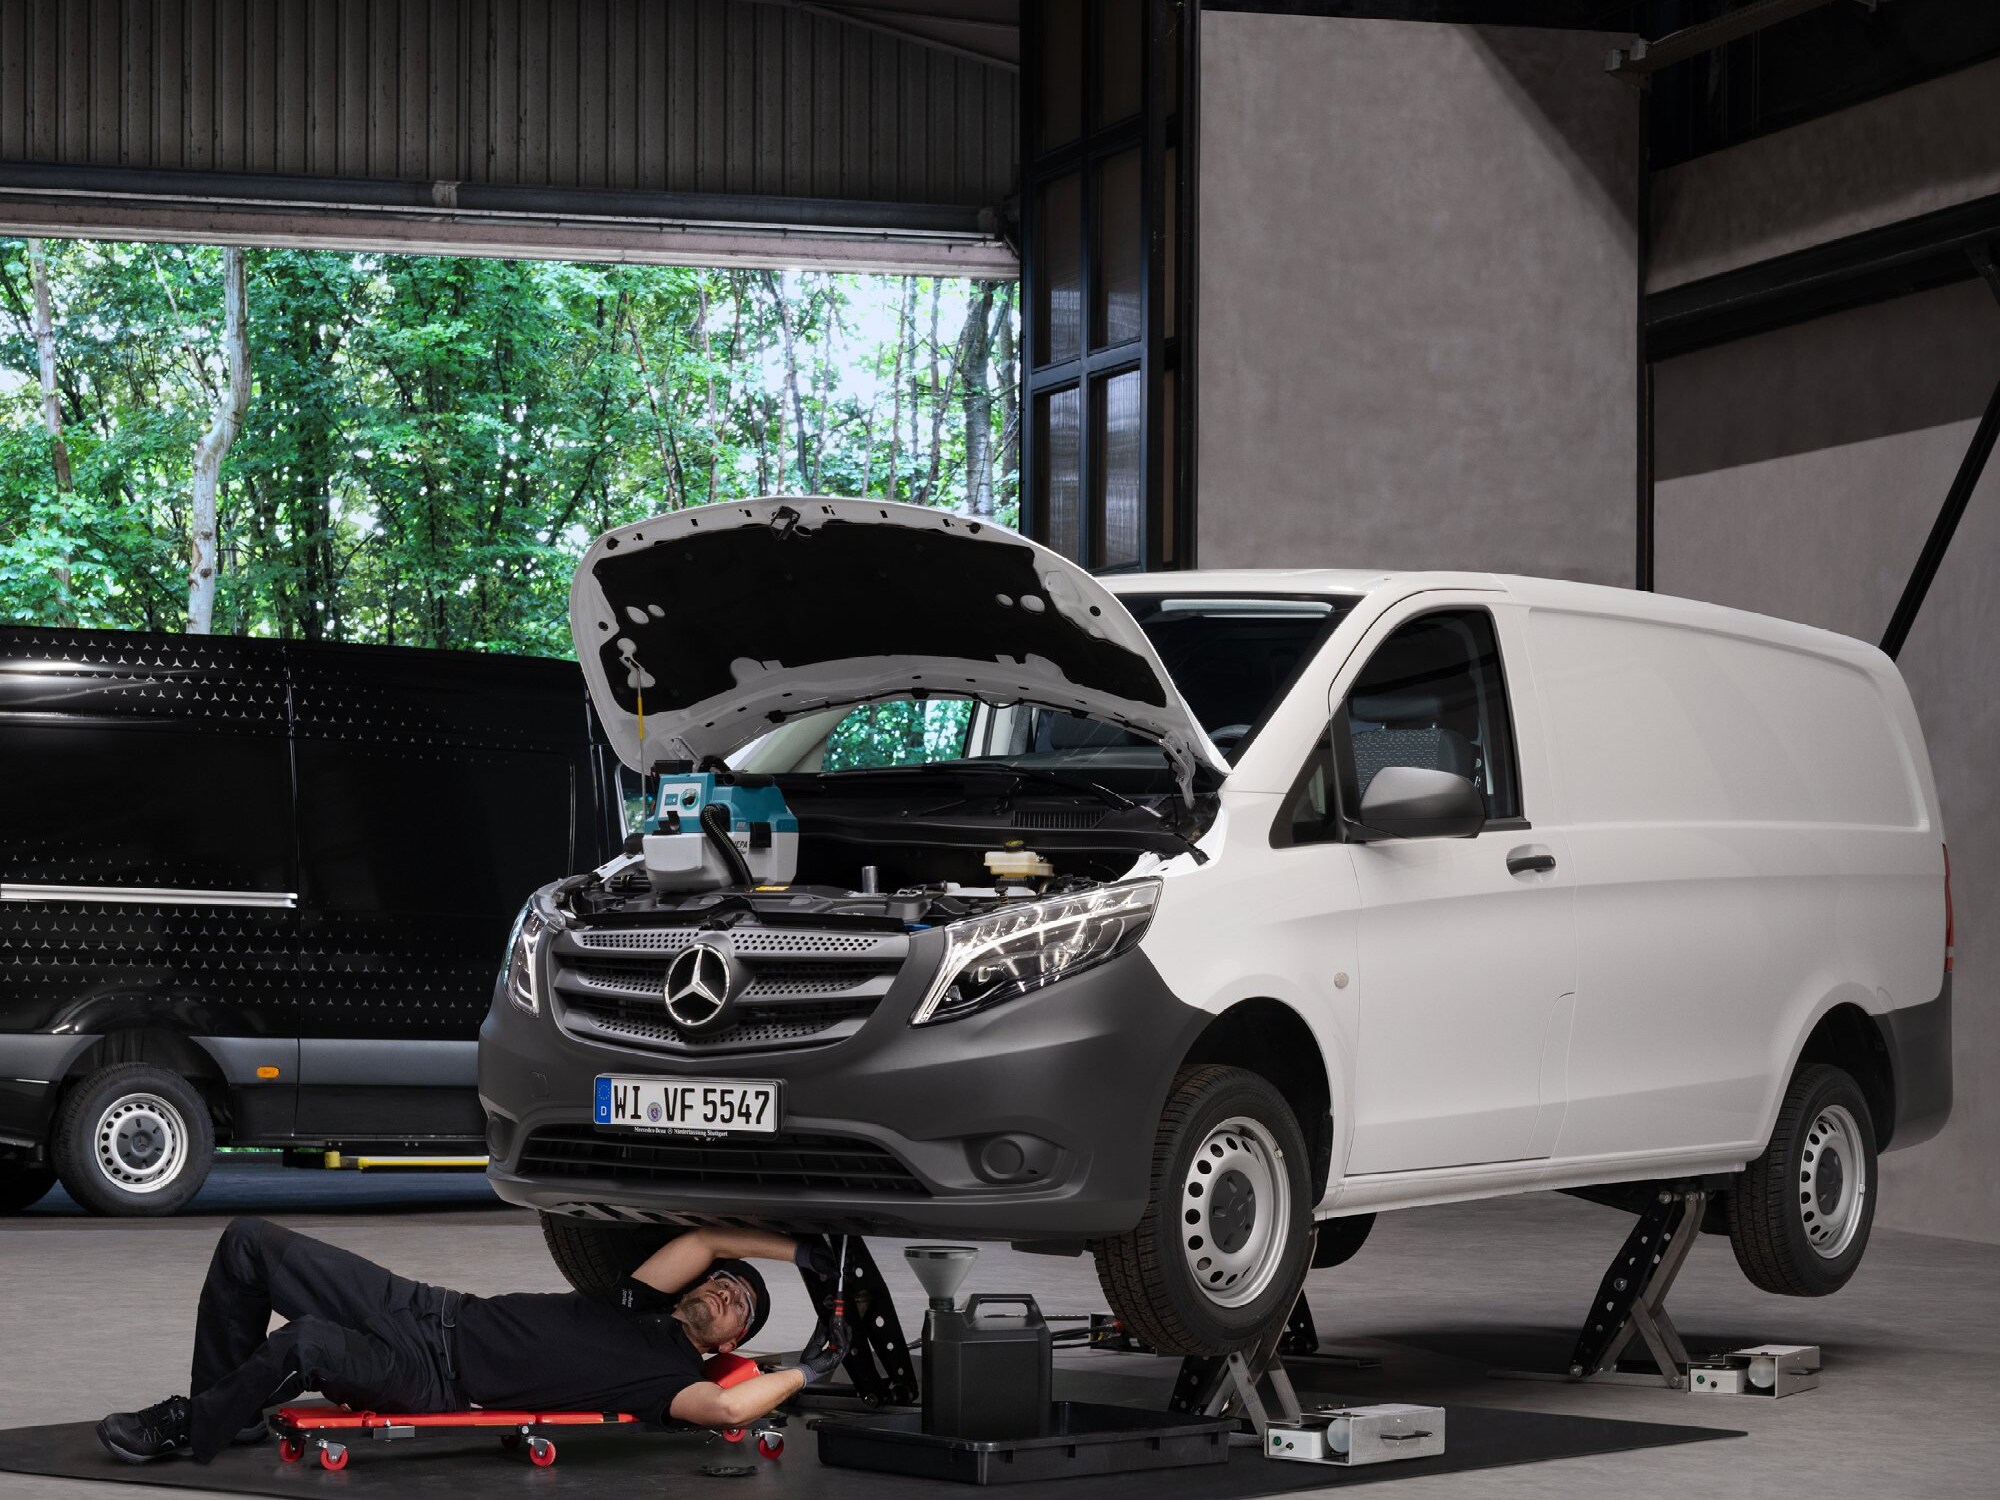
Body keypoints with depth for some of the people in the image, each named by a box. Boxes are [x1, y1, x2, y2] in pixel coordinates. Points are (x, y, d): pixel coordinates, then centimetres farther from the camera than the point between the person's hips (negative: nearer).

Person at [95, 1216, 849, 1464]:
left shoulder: (674, 1373, -4)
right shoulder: (644, 1306, 17)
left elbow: (726, 1408, -24)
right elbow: (706, 1241, 12)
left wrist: (806, 1372, -10)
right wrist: (798, 1250, 13)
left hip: (435, 1379, -8)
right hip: (427, 1310, 8)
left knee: (305, 1343, -38)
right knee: (248, 1243, 0)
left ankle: (184, 1432, -12)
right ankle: (221, 1412, 10)